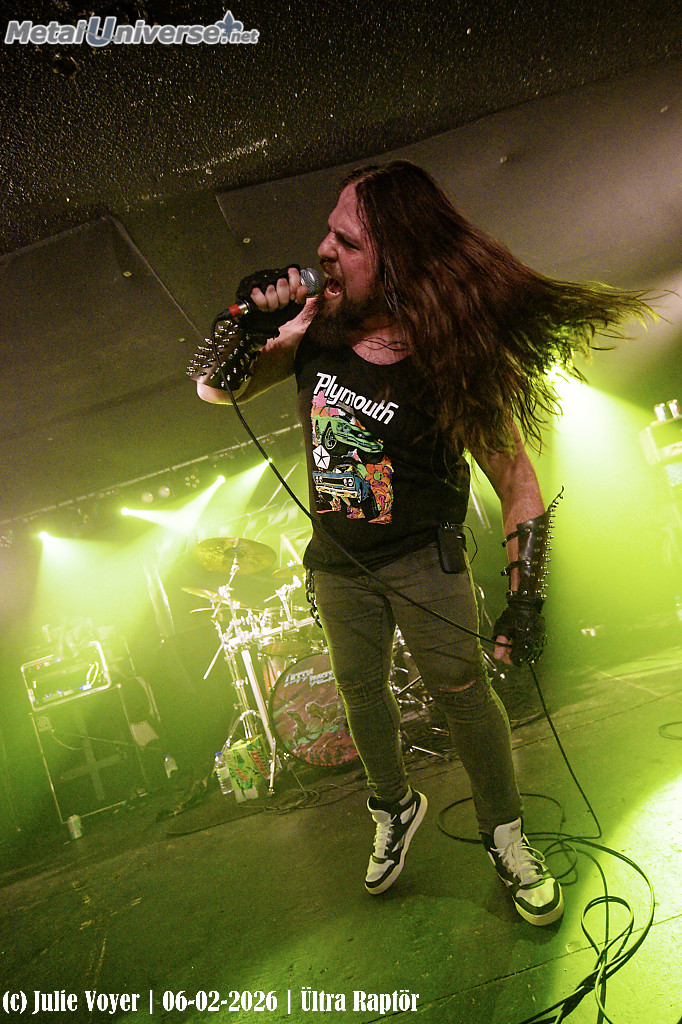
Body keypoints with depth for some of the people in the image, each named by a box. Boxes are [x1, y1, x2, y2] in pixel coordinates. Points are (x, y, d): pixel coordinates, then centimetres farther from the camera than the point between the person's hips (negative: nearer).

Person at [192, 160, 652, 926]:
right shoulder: (314, 329, -12)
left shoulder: (450, 365, -23)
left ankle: (504, 836, 29)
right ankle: (394, 809, 43)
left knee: (460, 688, 2)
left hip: (423, 556, -4)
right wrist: (248, 327, -23)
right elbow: (215, 389, -2)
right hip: (338, 558, 4)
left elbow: (518, 483, -17)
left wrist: (525, 597, -21)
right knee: (359, 687, 16)